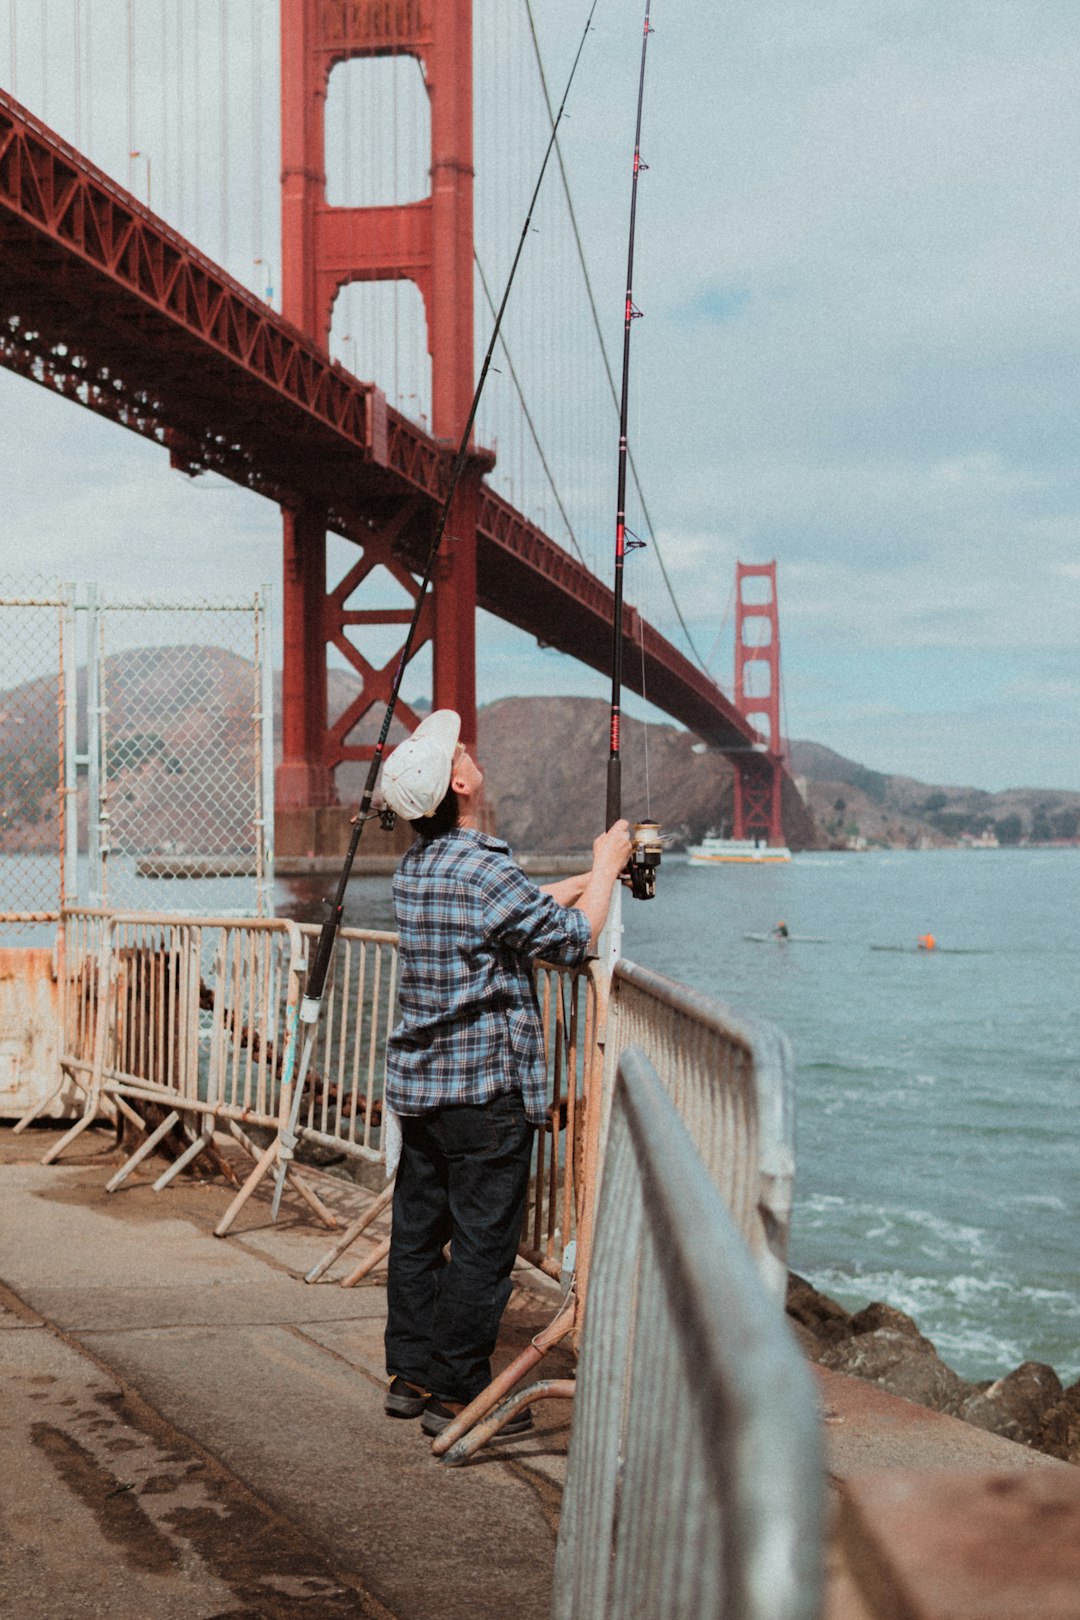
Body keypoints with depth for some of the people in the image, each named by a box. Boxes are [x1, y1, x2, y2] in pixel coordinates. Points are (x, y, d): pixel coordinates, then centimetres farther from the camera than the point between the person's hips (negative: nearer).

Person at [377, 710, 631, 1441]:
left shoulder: (417, 865, 8)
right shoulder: (481, 869, -20)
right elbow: (571, 939, -12)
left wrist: (591, 876, 24)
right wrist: (606, 867, 2)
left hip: (419, 1081, 9)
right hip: (485, 1087, -9)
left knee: (418, 1229, 14)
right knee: (482, 1243, -1)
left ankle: (412, 1374, 23)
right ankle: (459, 1393, 6)